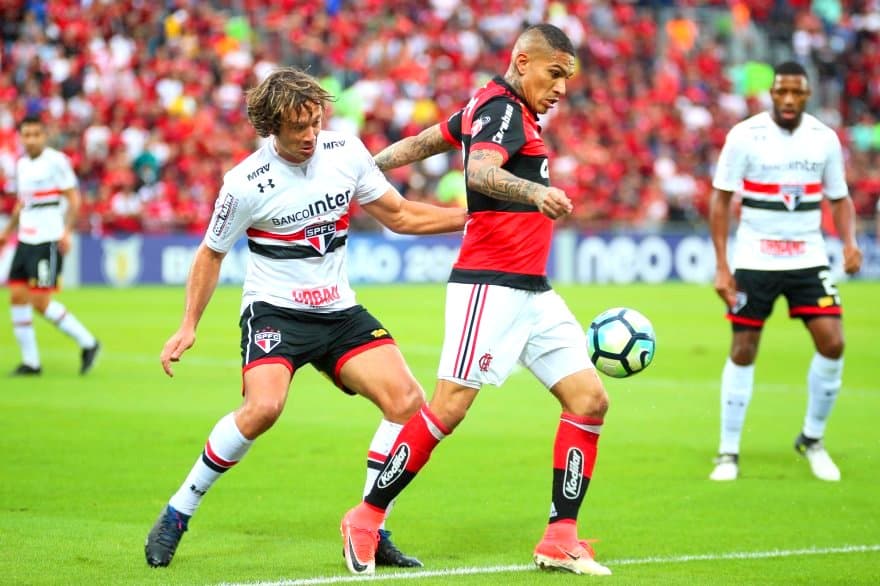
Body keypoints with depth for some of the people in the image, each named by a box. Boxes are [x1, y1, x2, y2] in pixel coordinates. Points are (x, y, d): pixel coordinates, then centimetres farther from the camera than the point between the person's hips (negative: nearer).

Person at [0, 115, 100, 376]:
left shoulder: (56, 161, -8)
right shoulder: (21, 164, 14)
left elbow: (73, 199, -10)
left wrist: (66, 231, -21)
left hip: (49, 241, -7)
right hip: (26, 239, 7)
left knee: (40, 301, -11)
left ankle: (87, 343, 4)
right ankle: (30, 361, 7)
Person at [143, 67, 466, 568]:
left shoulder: (346, 151, -3)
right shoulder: (247, 183, -14)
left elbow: (399, 215, 9)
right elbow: (212, 254, 2)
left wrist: (472, 216, 1)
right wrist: (189, 327, -2)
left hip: (339, 311, 5)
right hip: (274, 310, -5)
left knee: (408, 403, -11)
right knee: (264, 406, -29)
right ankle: (177, 516, -12)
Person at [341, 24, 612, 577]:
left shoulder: (493, 107, 17)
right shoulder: (502, 109, -12)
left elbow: (419, 143, 25)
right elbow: (481, 171, -32)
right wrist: (534, 191, -49)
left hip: (532, 292, 10)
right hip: (490, 283, -10)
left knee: (590, 400, 1)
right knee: (449, 409, -11)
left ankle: (561, 539, 4)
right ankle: (367, 518, 3)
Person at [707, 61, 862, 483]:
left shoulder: (824, 138, 1)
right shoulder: (744, 136, -8)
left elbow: (840, 198, 11)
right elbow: (720, 199, -5)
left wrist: (849, 241, -9)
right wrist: (721, 265, -11)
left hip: (808, 258, 2)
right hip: (754, 259, -2)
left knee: (832, 343, -10)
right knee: (743, 351, 1)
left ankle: (812, 439, 10)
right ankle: (728, 452, 12)